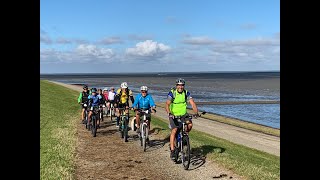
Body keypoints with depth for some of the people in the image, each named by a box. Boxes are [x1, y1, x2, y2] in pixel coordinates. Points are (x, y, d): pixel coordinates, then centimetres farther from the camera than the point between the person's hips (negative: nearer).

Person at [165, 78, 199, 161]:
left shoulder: (186, 93, -6)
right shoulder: (172, 93, -15)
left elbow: (192, 103, -15)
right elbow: (167, 104, -26)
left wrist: (196, 113, -32)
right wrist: (169, 113, -45)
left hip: (183, 114, 3)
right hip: (174, 115, -3)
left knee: (190, 124, -24)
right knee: (174, 130, -19)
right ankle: (172, 150, -11)